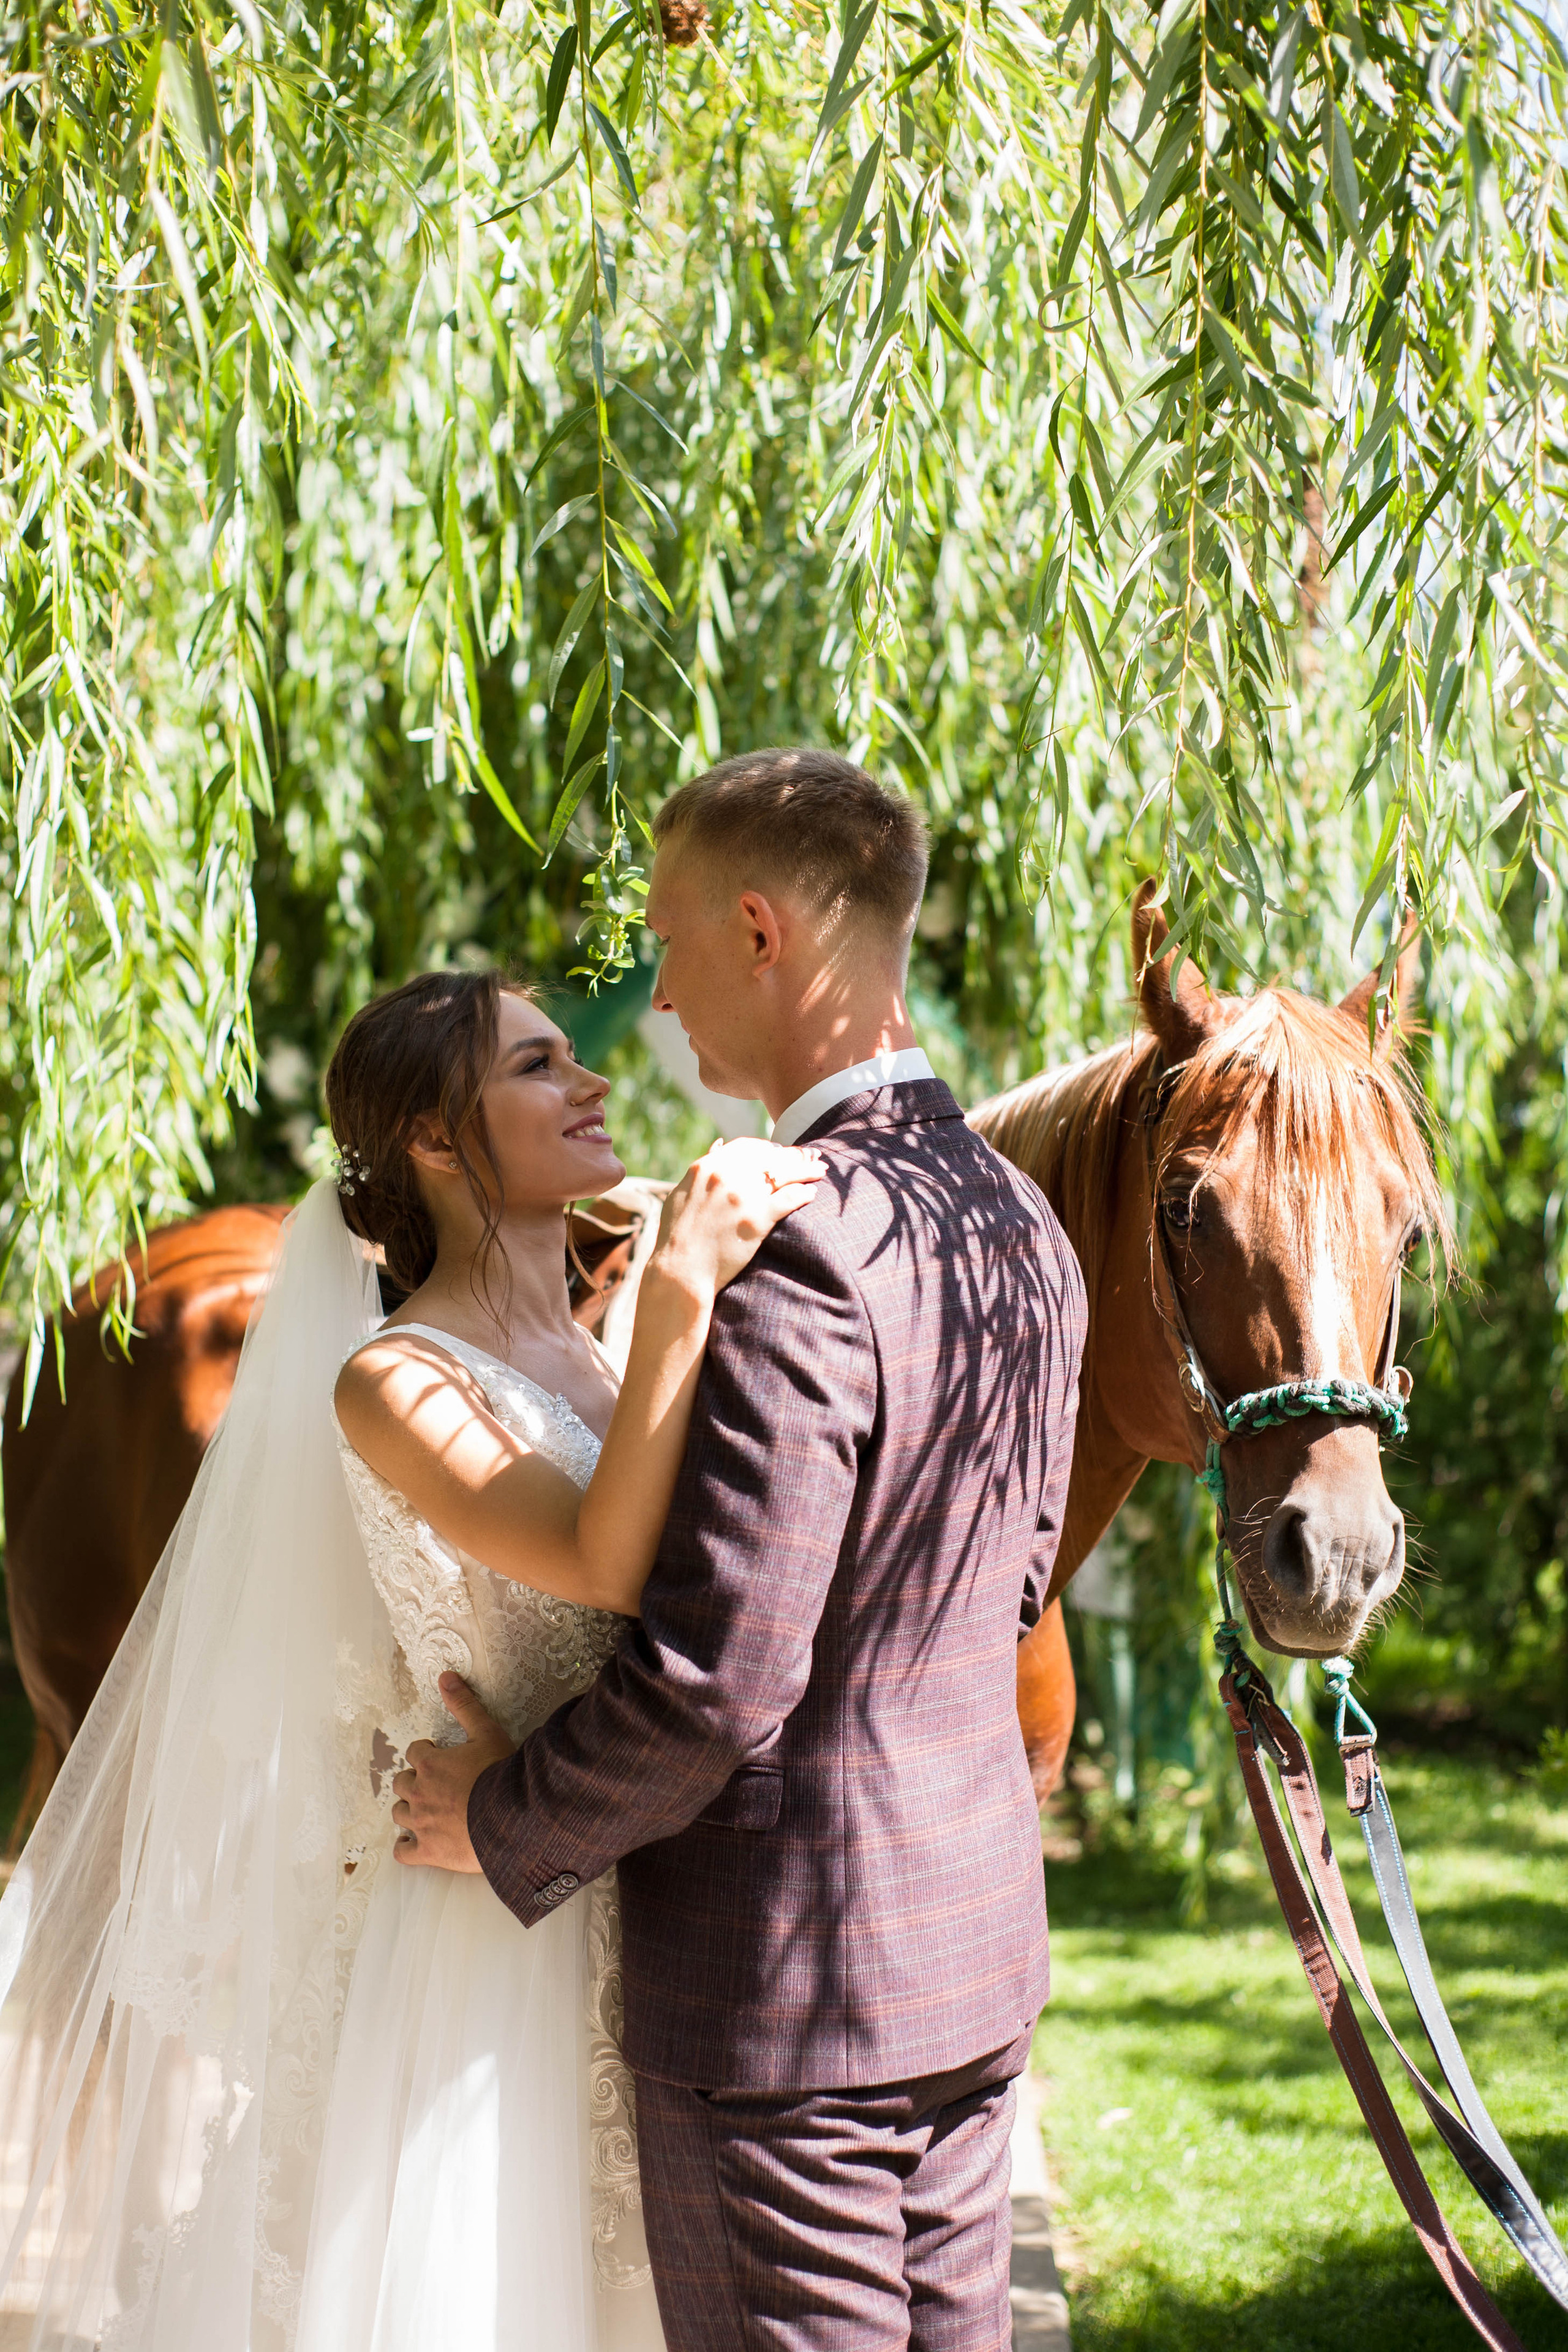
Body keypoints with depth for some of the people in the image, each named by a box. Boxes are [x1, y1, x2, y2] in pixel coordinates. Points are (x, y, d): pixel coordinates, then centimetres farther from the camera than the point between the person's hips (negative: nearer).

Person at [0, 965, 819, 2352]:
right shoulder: (393, 1383, -12)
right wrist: (682, 1293, -32)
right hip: (504, 1935, -7)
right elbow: (609, 1566, -26)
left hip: (654, 1934, 7)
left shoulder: (600, 1362, 10)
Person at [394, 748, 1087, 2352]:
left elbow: (717, 1678, -24)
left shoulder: (800, 1252, -24)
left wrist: (509, 1821, -9)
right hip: (977, 1935, 9)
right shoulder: (1019, 1225, 6)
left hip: (787, 1980, -9)